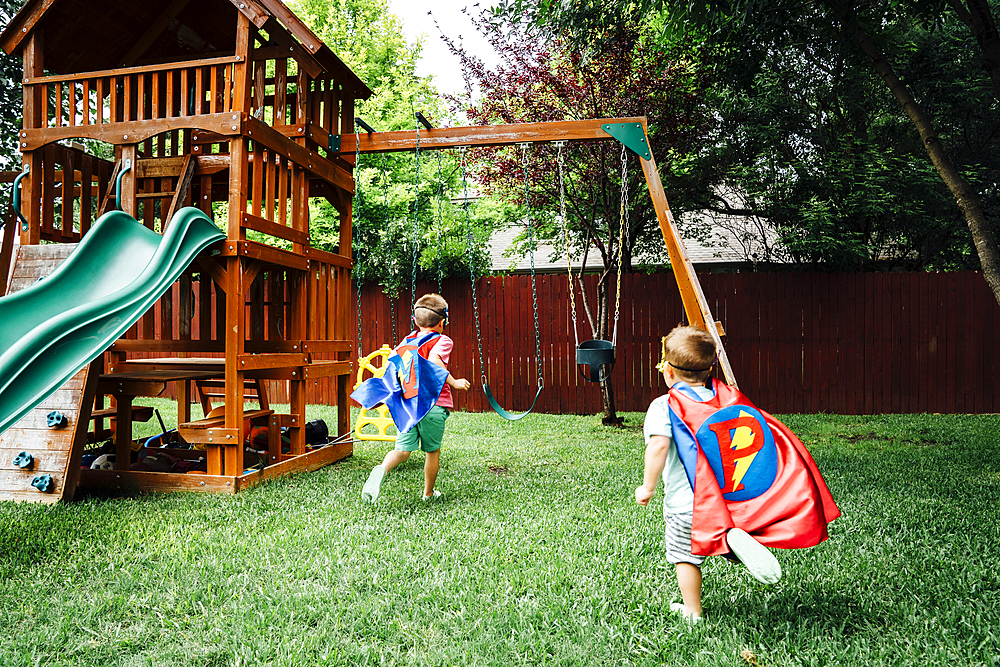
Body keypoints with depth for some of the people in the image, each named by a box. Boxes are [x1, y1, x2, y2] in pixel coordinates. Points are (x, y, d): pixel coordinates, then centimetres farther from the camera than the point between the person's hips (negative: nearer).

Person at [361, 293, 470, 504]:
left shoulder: (406, 341, 14)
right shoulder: (442, 341, -3)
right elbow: (434, 360, -23)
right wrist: (454, 382, -17)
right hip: (433, 403, -4)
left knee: (403, 449, 2)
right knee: (432, 450, 13)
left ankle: (382, 468, -27)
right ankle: (428, 493, 26)